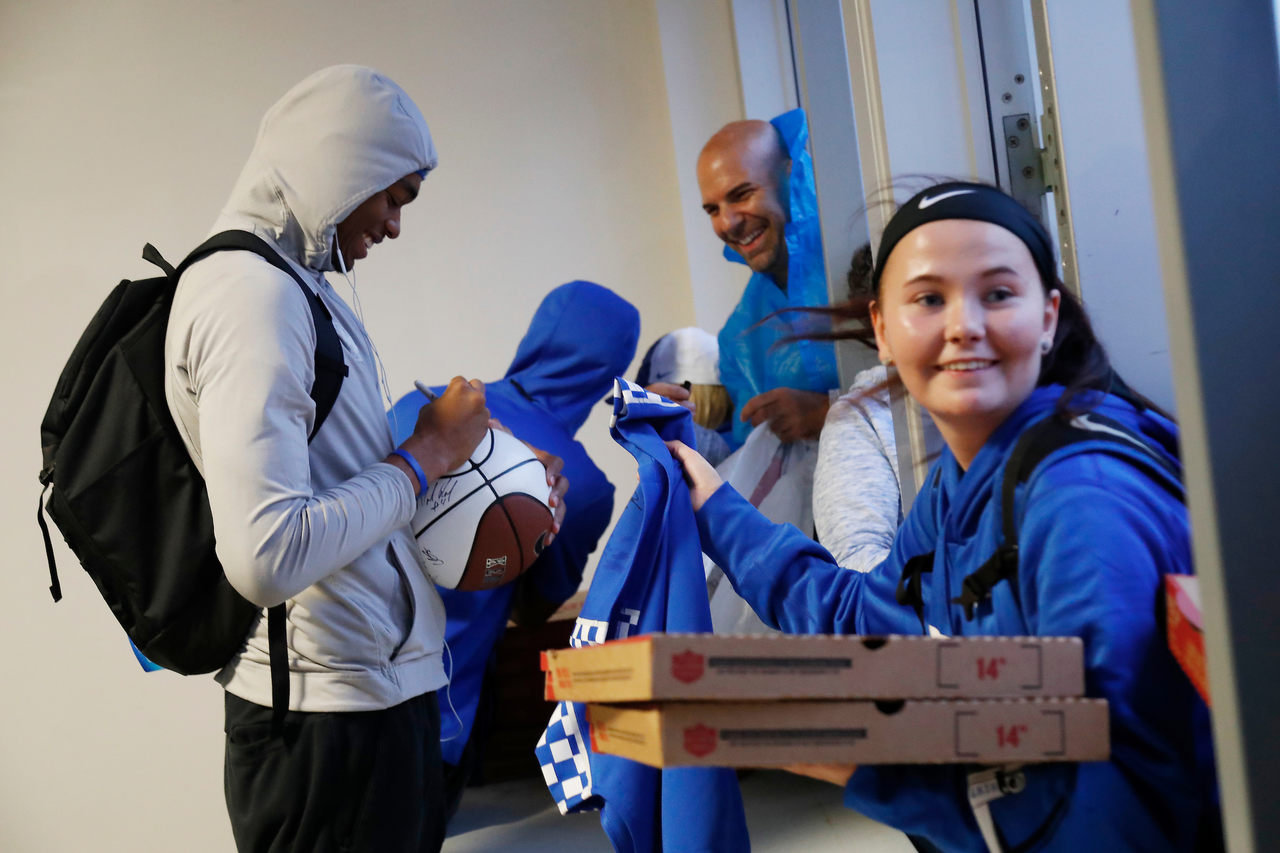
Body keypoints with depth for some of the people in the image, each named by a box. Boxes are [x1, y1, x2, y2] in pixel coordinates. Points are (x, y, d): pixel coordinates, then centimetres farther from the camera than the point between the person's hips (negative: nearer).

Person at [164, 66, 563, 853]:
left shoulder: (290, 281, 12)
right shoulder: (253, 292, -19)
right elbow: (267, 557, -28)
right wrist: (427, 454, -16)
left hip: (379, 682, 10)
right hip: (335, 707, -9)